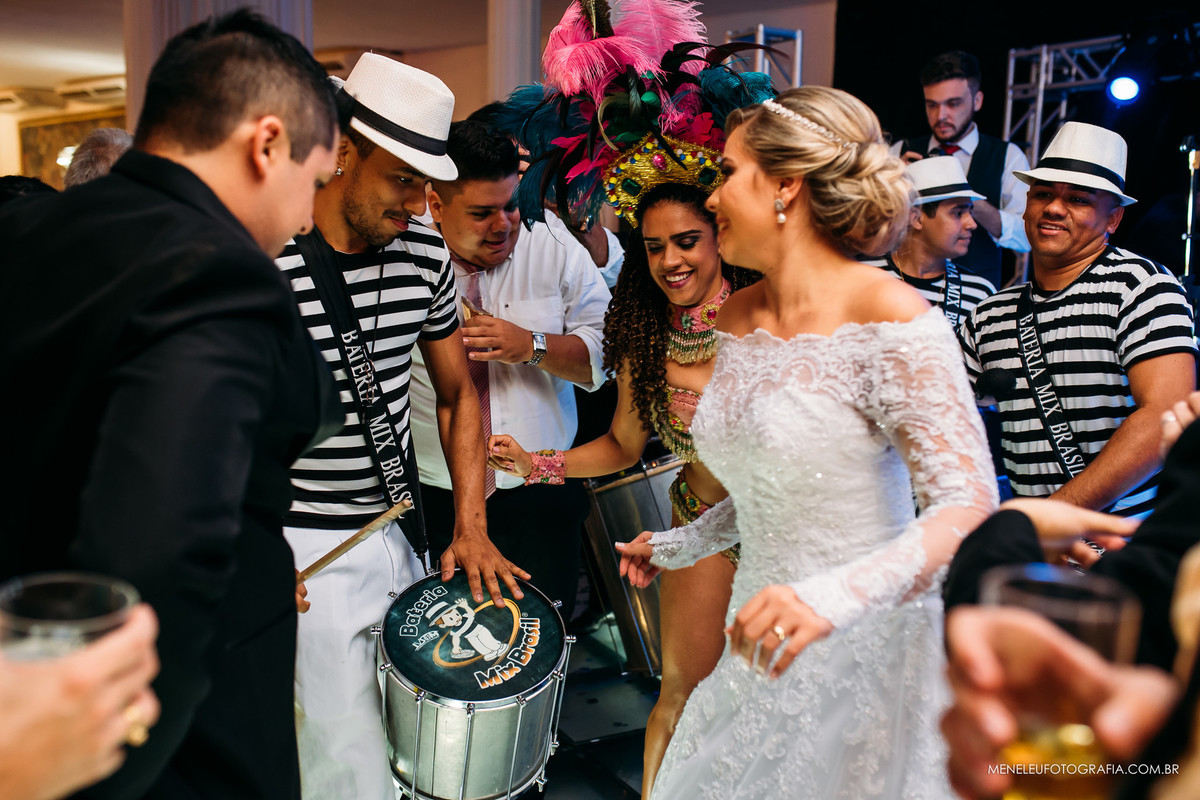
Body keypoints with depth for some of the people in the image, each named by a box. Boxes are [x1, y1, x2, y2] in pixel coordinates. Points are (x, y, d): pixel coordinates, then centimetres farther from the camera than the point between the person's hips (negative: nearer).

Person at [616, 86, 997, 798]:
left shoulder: (890, 320, -18)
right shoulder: (737, 320, 5)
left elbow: (970, 507, -23)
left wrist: (837, 594, -37)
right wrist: (684, 544, 21)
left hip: (871, 655, -6)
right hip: (766, 652, 7)